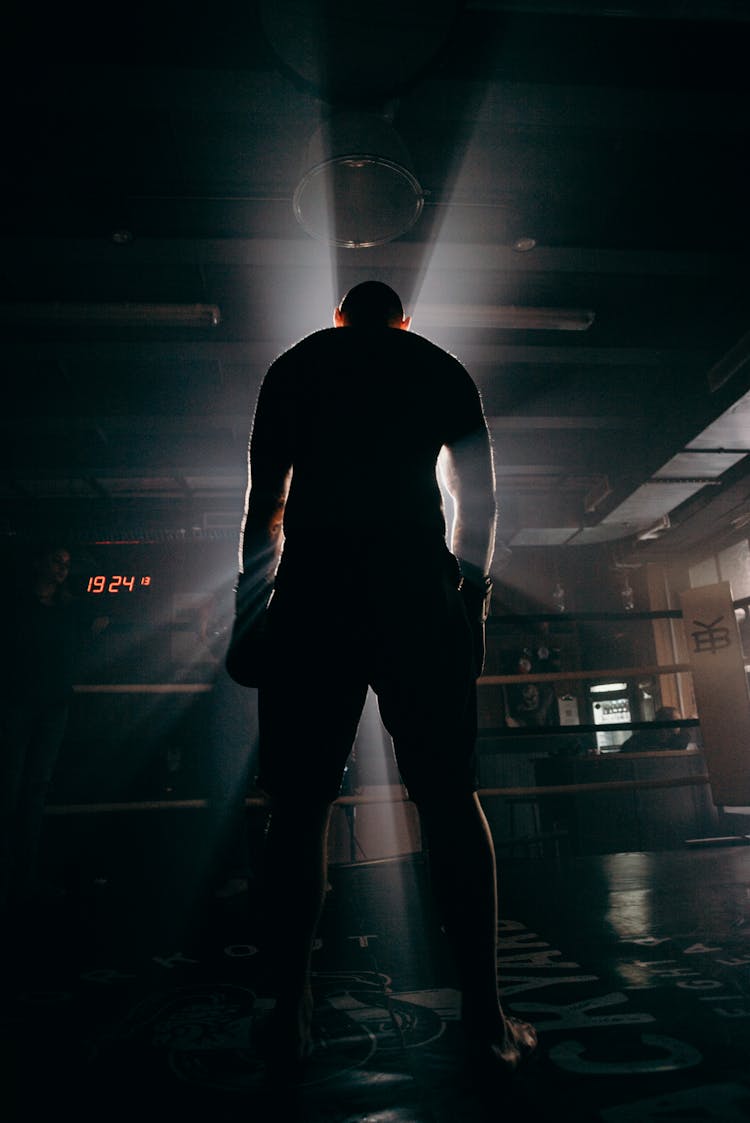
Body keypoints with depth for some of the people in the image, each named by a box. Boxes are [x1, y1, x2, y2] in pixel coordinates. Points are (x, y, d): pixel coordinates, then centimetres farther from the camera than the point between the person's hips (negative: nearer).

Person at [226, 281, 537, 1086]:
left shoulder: (293, 364, 18)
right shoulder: (441, 366, 18)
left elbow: (264, 502, 13)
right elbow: (479, 497, 13)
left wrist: (252, 609, 17)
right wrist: (470, 590, 20)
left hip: (313, 583, 1)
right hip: (417, 581, 0)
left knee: (300, 803, 5)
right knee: (449, 796, 3)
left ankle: (290, 1020, 12)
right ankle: (485, 1020, 7)